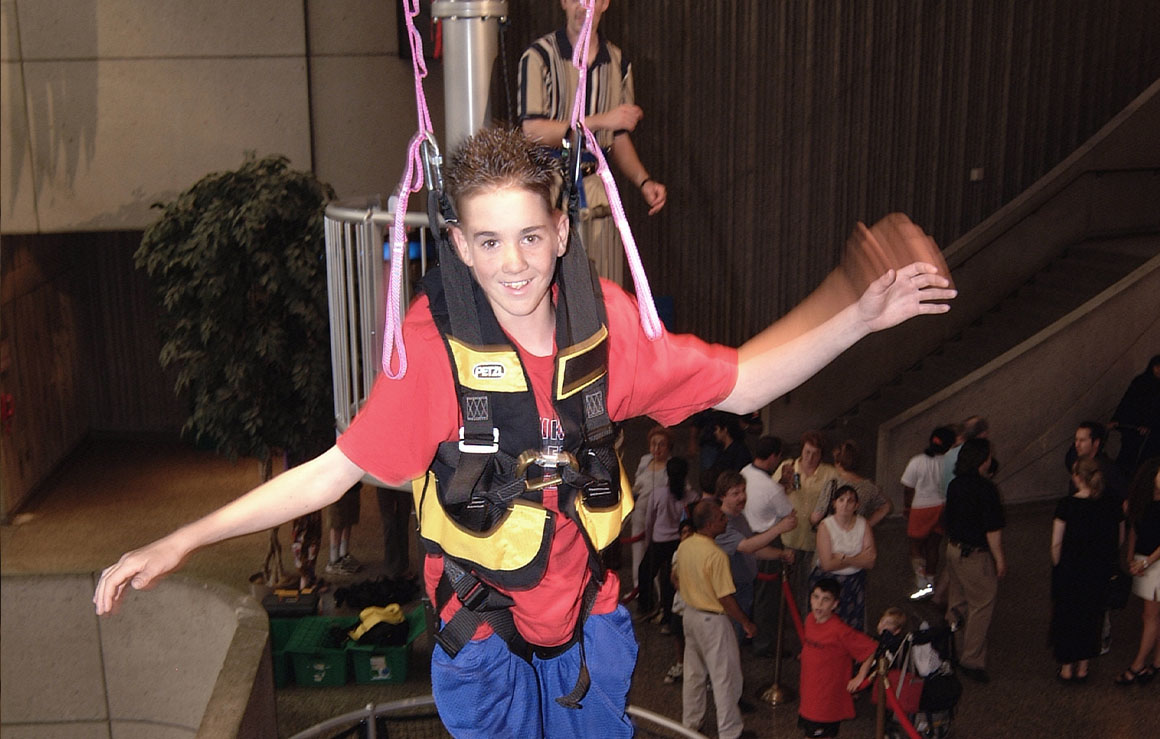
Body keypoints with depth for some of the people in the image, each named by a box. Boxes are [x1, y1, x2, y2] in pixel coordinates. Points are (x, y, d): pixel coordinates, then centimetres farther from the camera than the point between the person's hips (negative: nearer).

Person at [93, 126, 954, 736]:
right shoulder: (434, 348, -22)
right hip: (484, 637, -2)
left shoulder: (605, 321, -14)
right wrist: (181, 542, -20)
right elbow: (331, 472, -16)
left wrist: (860, 316, -10)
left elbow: (739, 382, -3)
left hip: (591, 621, 3)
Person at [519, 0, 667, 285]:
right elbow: (532, 131, -13)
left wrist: (644, 182, 1)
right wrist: (600, 121, -16)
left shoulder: (618, 62, 12)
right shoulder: (539, 56, -4)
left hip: (599, 194, 5)